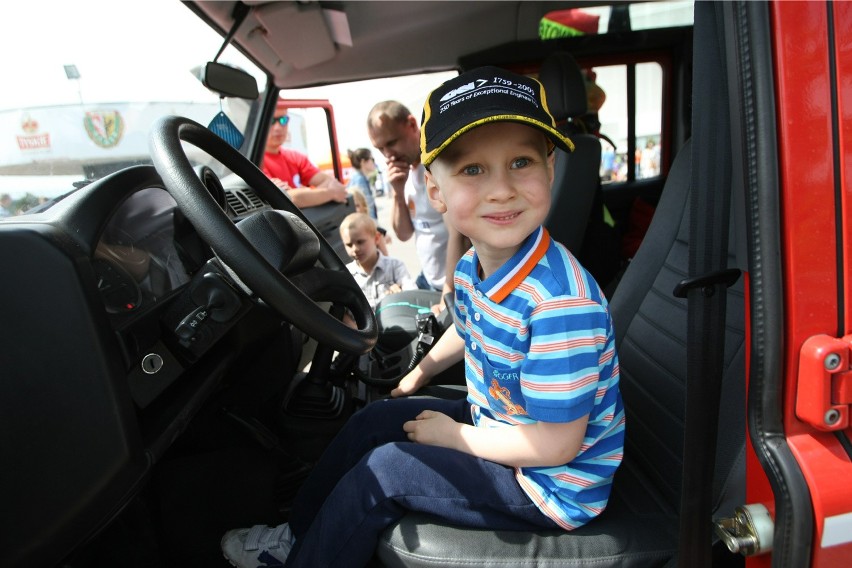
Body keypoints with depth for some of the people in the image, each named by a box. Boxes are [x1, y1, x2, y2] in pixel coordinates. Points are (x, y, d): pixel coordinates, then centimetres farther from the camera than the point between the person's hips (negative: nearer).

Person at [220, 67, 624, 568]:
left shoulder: (561, 301, -35)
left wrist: (452, 436, -16)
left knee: (383, 469, -12)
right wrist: (415, 378, 23)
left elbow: (555, 444, -28)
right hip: (497, 423, 8)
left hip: (555, 481, -8)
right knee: (375, 419, 11)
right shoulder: (473, 267, -8)